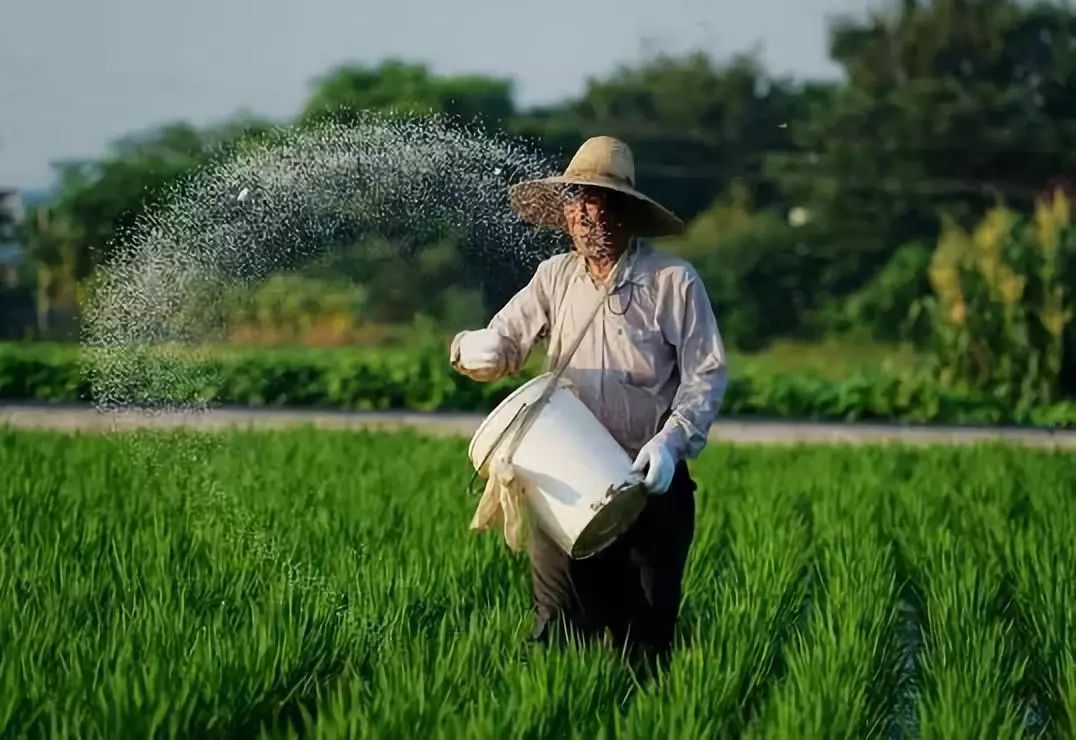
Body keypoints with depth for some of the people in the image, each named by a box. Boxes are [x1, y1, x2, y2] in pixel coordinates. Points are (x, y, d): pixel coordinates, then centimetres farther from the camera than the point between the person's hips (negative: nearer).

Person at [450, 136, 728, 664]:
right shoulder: (555, 277, 5)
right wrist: (475, 349, -18)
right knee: (561, 629, 1)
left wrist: (671, 442, -19)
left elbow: (706, 375, -6)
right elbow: (502, 343, 6)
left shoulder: (674, 281, -6)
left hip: (649, 484, -2)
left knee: (645, 635, 6)